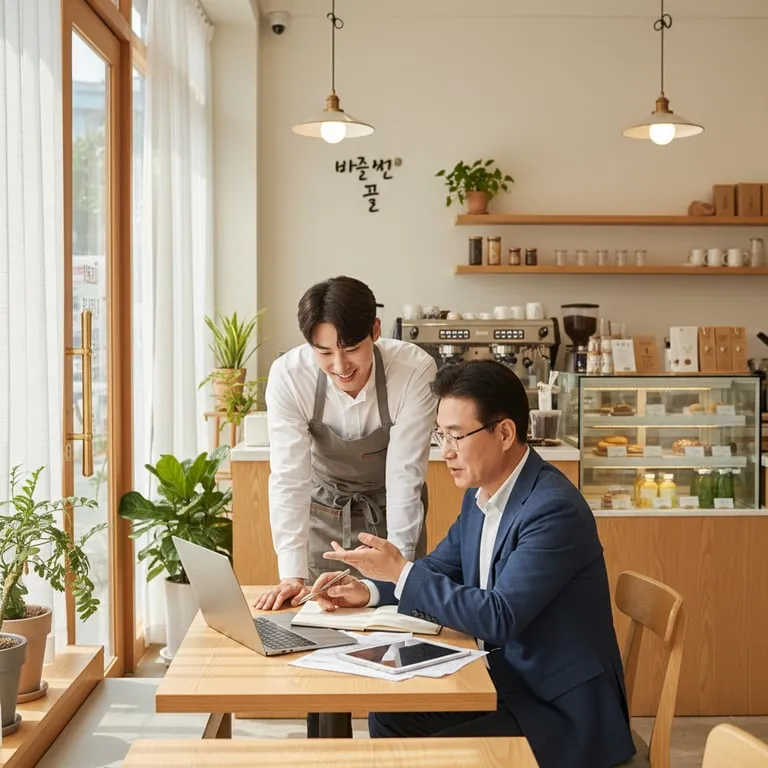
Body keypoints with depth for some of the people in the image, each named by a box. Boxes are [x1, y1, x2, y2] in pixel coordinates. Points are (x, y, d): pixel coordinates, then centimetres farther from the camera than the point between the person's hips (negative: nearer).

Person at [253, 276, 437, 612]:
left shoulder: (416, 370, -29)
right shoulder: (287, 376, -26)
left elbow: (404, 474, -25)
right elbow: (289, 478, -26)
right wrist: (292, 575, -32)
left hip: (392, 512, 0)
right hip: (323, 513, 1)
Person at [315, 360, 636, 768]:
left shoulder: (554, 509, -25)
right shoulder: (481, 496, 3)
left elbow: (498, 618, -29)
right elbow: (439, 568, 17)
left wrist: (401, 572, -24)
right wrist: (369, 589, -1)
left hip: (562, 712, -9)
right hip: (506, 683, 9)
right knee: (390, 718, 5)